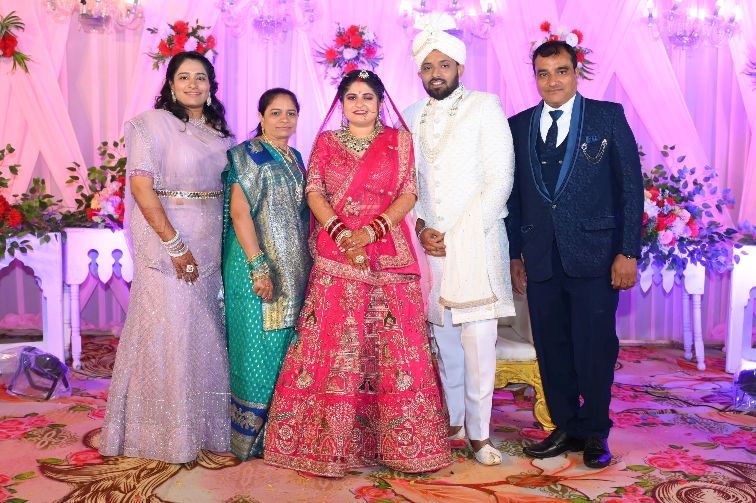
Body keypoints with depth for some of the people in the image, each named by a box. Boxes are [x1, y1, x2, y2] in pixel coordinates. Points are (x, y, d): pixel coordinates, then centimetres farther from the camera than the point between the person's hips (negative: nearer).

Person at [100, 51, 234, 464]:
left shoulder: (219, 132, 13)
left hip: (211, 244, 6)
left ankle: (203, 425, 24)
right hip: (169, 241, -6)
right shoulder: (151, 124, -6)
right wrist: (175, 245, -18)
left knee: (207, 332, 11)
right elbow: (141, 186, -14)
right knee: (168, 330, -1)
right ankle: (164, 432, 13)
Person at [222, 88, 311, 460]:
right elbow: (239, 212, -14)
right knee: (258, 349, -3)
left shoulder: (296, 159, 16)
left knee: (289, 349, 10)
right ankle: (251, 436, 9)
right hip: (258, 265, -7)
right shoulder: (247, 155, -5)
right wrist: (259, 266, -21)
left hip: (296, 271, 7)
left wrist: (307, 263, 14)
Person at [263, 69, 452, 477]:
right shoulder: (325, 142, 14)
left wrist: (372, 231, -13)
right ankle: (331, 442, 7)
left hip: (389, 257, 0)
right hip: (335, 258, 1)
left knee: (394, 346, -2)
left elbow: (409, 194, 2)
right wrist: (341, 233, -13)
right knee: (334, 346, -2)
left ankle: (401, 442, 8)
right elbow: (314, 192, 3)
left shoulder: (399, 141, 11)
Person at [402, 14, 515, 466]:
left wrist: (456, 235, -11)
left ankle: (479, 432, 7)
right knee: (444, 337, 9)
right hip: (429, 242, 4)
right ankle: (453, 422, 22)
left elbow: (500, 180, -7)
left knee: (478, 339, -5)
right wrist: (420, 227, -4)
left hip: (475, 240, -4)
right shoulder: (412, 117, 13)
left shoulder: (484, 108, -1)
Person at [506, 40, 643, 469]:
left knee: (595, 349, 2)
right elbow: (514, 195, 12)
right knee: (552, 349, 9)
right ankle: (567, 428, 25)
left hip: (594, 255, -3)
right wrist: (514, 254, 8)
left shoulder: (608, 116, 2)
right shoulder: (518, 126, 11)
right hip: (540, 260, 3)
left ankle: (594, 432, 21)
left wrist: (628, 253, -7)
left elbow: (630, 187, -1)